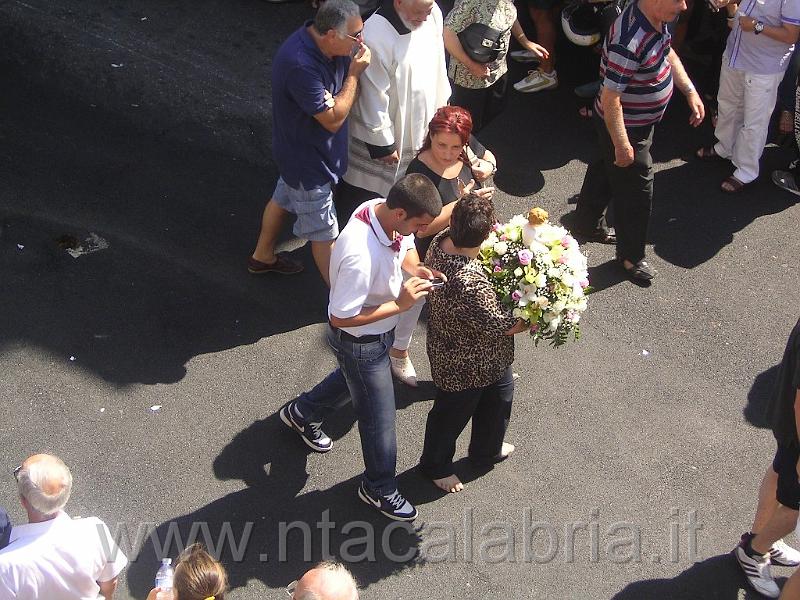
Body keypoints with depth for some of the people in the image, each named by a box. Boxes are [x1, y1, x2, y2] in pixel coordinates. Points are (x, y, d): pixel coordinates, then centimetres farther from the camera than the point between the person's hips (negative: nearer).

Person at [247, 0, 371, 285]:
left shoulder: (323, 44, -12)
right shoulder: (300, 65, -38)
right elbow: (334, 118, -30)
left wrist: (354, 64, -9)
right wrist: (354, 74, -26)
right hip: (307, 161, -10)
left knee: (282, 199, 30)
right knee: (324, 233, 4)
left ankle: (262, 256, 54)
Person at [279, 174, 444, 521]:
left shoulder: (381, 209, -17)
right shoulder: (360, 255, -43)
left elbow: (405, 247, 5)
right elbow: (341, 317, -32)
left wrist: (417, 268, -16)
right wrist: (399, 305, -31)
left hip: (380, 329, 8)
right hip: (360, 340, -8)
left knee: (352, 377, 36)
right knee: (379, 417, 13)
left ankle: (301, 414, 63)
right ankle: (379, 489, 39)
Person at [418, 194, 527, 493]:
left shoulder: (441, 241, -19)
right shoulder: (471, 283, -43)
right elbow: (502, 325, -29)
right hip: (466, 364, -8)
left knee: (499, 394, 31)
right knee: (453, 412, 20)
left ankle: (488, 449, 58)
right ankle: (435, 465, 49)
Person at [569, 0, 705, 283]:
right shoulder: (630, 41, -37)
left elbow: (668, 53, 12)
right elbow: (610, 98, -32)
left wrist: (690, 92, 6)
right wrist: (622, 144, -25)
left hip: (641, 121, 9)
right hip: (625, 127, -9)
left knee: (605, 170, 28)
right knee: (636, 190, 6)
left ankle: (585, 223, 51)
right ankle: (630, 255, 27)